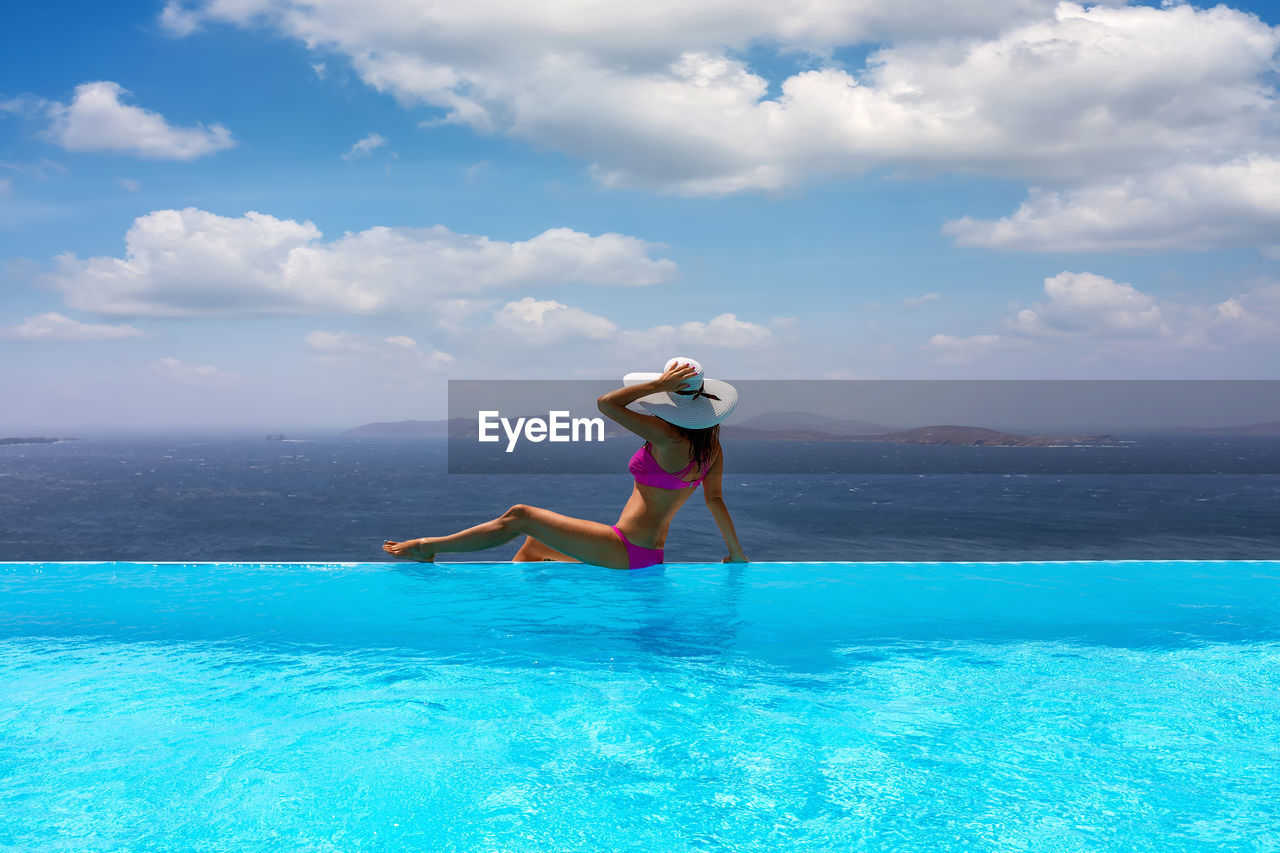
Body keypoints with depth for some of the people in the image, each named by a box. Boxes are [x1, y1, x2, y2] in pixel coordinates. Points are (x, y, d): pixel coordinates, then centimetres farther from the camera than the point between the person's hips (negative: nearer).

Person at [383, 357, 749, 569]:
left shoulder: (670, 439, -21)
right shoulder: (712, 447, 4)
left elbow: (606, 403, -22)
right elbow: (715, 499, 11)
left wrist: (658, 384, -17)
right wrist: (736, 552, 22)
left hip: (623, 550, -10)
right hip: (648, 556, 10)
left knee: (519, 517, -3)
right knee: (533, 544, 23)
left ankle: (428, 547, 6)